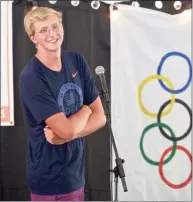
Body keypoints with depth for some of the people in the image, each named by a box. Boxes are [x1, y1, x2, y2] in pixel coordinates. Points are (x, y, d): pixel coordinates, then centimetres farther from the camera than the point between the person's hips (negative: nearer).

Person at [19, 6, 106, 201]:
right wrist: (85, 110, -4)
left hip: (76, 173, 6)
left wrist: (66, 136, -16)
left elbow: (100, 117, 0)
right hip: (50, 180, -6)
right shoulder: (31, 78, -20)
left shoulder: (77, 61, 0)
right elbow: (68, 129, -24)